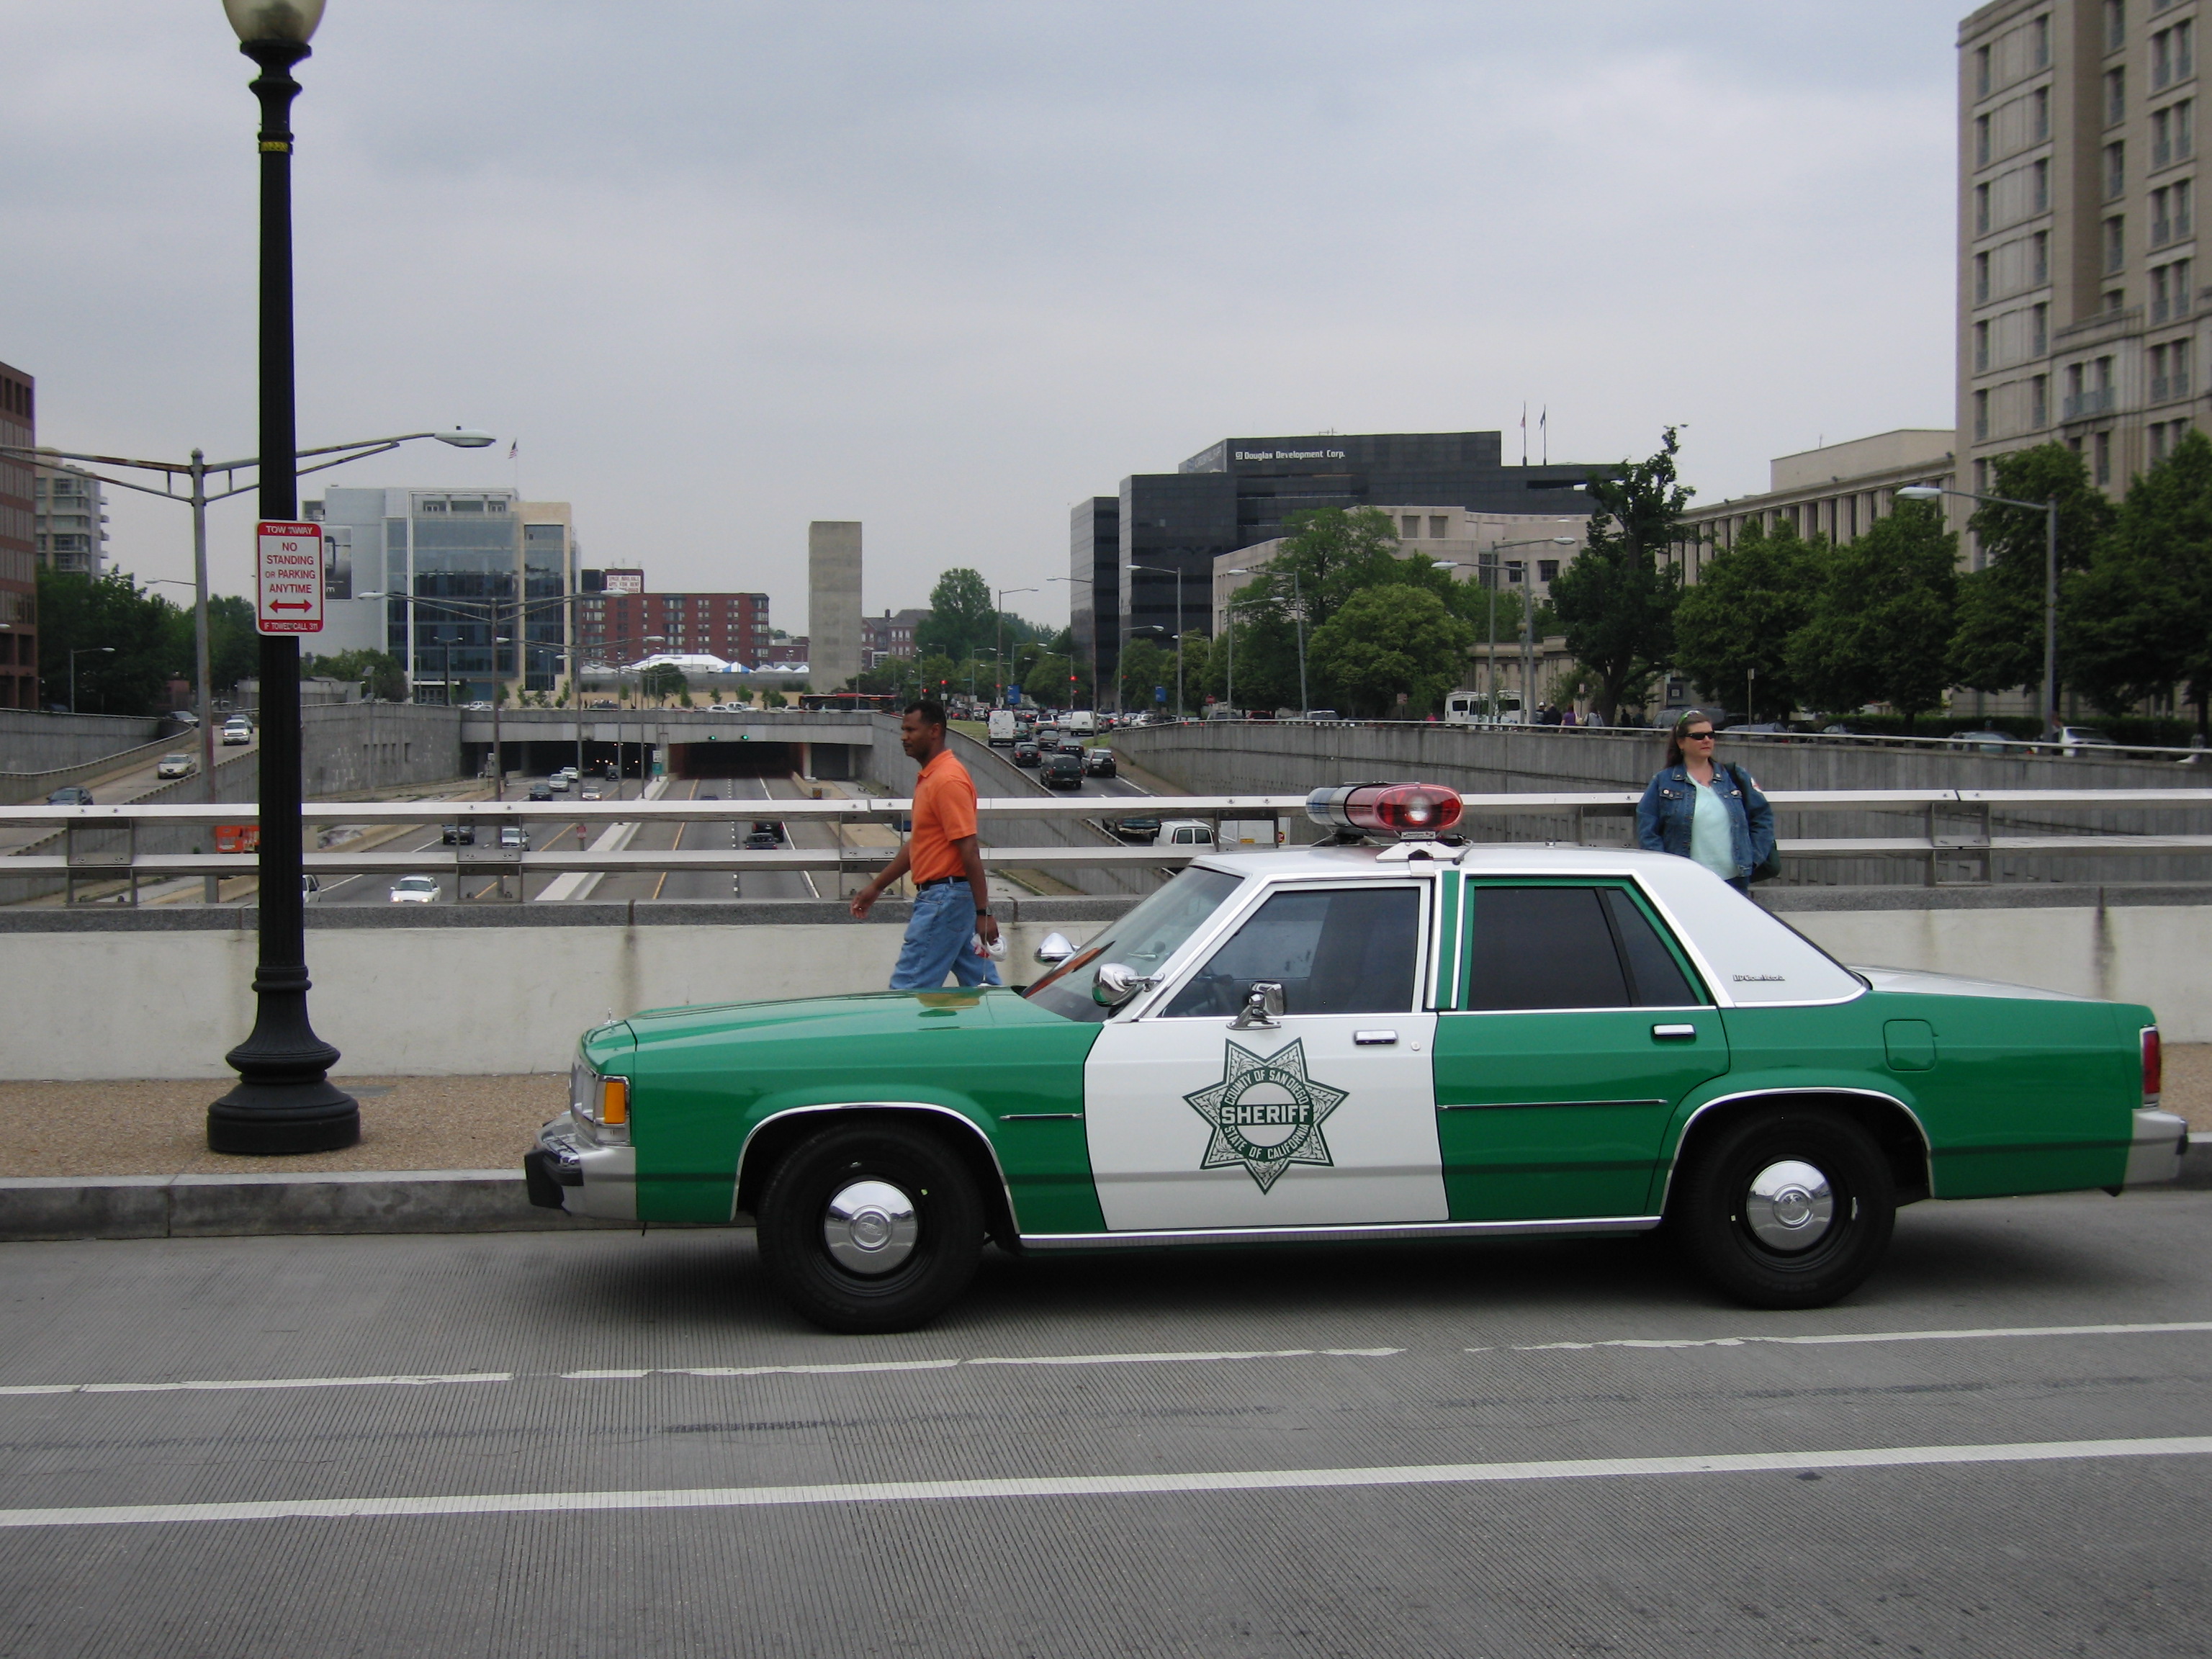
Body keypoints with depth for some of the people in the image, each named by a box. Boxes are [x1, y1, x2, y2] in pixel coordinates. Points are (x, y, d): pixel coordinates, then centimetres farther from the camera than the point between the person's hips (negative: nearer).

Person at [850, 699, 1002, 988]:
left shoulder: (948, 780, -17)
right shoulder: (928, 777, 15)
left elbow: (969, 850, -21)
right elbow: (917, 844, 23)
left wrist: (982, 912, -23)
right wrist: (876, 887, 24)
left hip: (943, 899, -10)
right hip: (939, 895, 10)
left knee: (909, 988, -6)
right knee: (981, 986, 11)